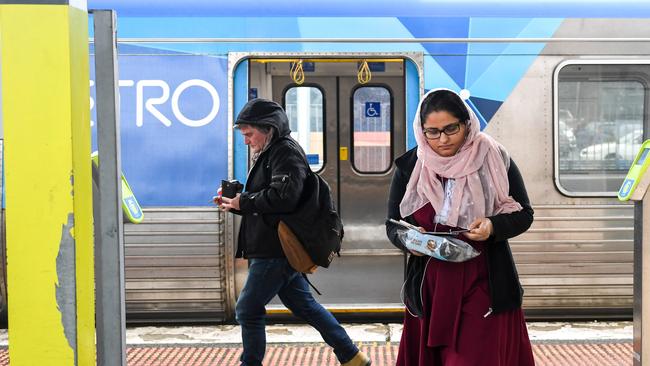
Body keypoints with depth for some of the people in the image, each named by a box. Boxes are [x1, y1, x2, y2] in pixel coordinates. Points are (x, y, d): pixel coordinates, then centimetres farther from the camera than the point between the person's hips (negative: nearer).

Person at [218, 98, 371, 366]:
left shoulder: (286, 152, -13)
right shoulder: (269, 154, 17)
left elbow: (283, 197, -26)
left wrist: (244, 201, -15)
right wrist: (235, 203, 6)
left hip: (276, 252, -10)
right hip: (279, 250, 10)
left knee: (248, 310, -2)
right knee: (303, 305, 16)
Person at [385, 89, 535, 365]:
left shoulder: (493, 159, -4)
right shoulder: (409, 166, 1)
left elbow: (523, 214, 3)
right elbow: (393, 224, 8)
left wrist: (493, 227, -17)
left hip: (483, 285, -2)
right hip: (430, 287, 2)